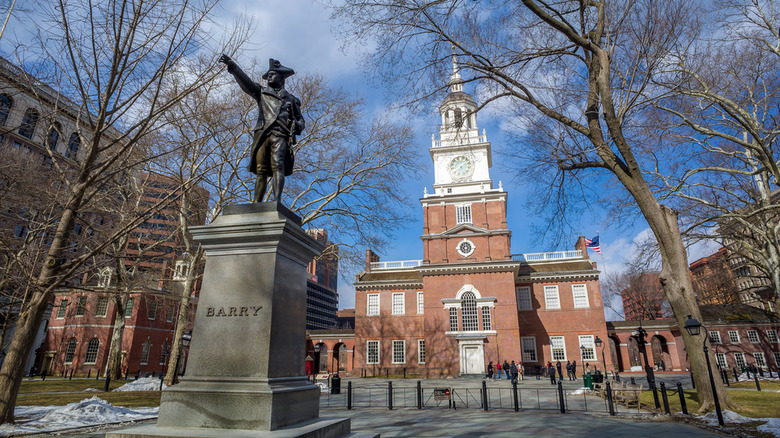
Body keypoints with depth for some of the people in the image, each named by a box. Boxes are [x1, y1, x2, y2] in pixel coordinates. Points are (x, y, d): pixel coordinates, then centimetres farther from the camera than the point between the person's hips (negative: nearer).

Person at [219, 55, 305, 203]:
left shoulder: (291, 99, 27)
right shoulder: (262, 92, 28)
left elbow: (301, 119, 25)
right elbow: (245, 81, 13)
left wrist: (298, 125, 1)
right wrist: (232, 66, -3)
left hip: (280, 135, -1)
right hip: (262, 134, 2)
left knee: (277, 166, -21)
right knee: (261, 170, -8)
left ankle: (277, 202, -32)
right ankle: (256, 204, -11)